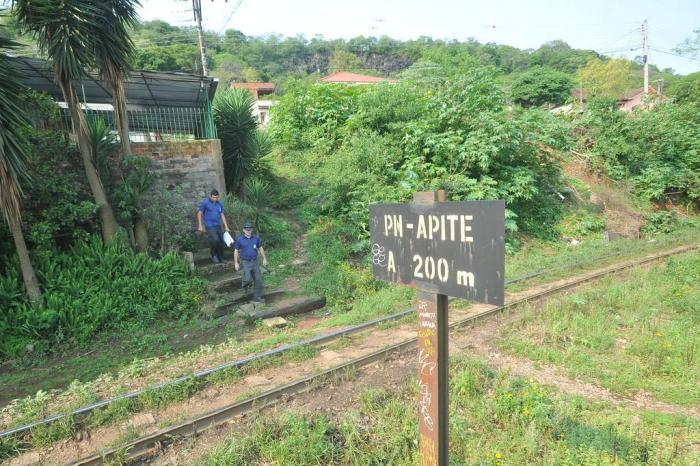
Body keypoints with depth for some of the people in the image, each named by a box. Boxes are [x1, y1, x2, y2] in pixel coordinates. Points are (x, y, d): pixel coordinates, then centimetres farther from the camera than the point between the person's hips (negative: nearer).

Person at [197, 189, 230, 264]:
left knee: (221, 241, 2)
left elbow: (222, 215, 16)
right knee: (215, 240, -21)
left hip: (218, 226, 6)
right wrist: (200, 226, -7)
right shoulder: (205, 203, -5)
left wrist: (226, 226, 12)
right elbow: (199, 214, -2)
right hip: (209, 226, -6)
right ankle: (213, 255, 3)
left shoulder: (219, 204, 11)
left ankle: (221, 258, 17)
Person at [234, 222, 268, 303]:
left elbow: (260, 248, 12)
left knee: (258, 280, 2)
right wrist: (236, 263, -4)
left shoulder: (256, 238, 2)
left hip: (255, 262, 3)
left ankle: (258, 297, 14)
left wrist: (264, 258, 8)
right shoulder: (239, 239, -6)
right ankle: (244, 284, 21)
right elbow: (236, 251, -1)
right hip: (245, 262, -3)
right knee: (247, 279, -17)